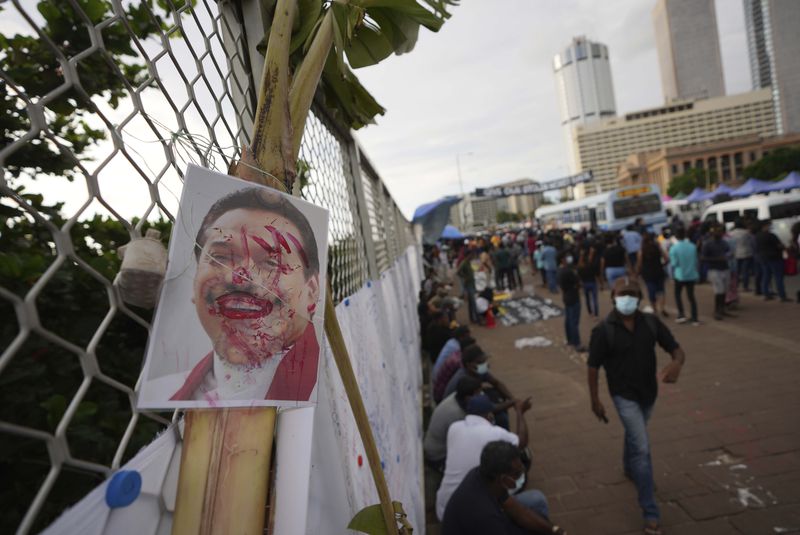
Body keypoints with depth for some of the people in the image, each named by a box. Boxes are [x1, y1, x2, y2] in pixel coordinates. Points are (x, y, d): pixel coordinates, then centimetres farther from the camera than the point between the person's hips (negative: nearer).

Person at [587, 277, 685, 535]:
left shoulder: (651, 322, -8)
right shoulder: (603, 330, -18)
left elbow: (676, 348, -4)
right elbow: (593, 367, -11)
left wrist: (677, 362, -29)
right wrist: (595, 400, -9)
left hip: (649, 392, 5)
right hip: (624, 395, -5)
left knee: (634, 435, 28)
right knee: (642, 448, -10)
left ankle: (630, 469, 57)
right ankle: (650, 513, 2)